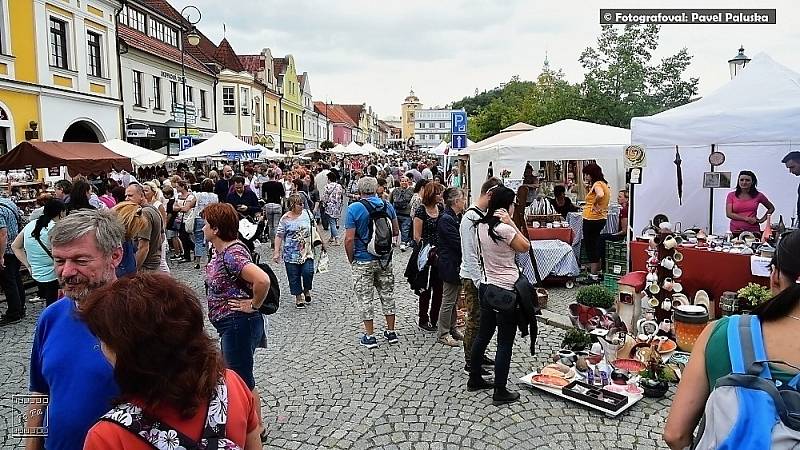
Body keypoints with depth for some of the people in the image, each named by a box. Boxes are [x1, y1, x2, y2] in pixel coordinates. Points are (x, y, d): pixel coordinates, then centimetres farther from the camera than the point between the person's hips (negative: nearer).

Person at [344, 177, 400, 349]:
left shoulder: (354, 209, -13)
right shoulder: (387, 206, 0)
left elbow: (349, 239, -16)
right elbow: (396, 232, 8)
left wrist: (351, 259, -3)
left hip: (363, 260, -4)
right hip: (385, 259, 4)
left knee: (364, 298, 6)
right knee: (387, 294, 16)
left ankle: (369, 336, 12)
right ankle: (391, 332, 24)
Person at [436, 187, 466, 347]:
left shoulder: (458, 217, 10)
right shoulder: (446, 219, -19)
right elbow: (458, 242, -22)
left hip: (457, 264, 9)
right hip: (450, 265, -9)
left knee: (454, 299, 18)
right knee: (448, 300, 0)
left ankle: (452, 329, 30)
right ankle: (443, 334, 11)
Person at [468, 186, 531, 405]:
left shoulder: (481, 225, 3)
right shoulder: (504, 229, -21)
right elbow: (525, 247, -7)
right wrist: (510, 222, -12)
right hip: (505, 290, -8)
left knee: (483, 334, 20)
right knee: (505, 343, 2)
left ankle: (474, 379, 34)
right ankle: (500, 392, 11)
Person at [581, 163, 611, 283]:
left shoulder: (597, 184, -15)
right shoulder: (603, 184, 15)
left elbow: (600, 195, -36)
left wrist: (595, 205, -20)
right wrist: (589, 185, 10)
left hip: (592, 219, -10)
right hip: (601, 218, 10)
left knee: (591, 246, -3)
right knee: (595, 246, 19)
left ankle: (593, 276, 1)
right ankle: (597, 272, 28)